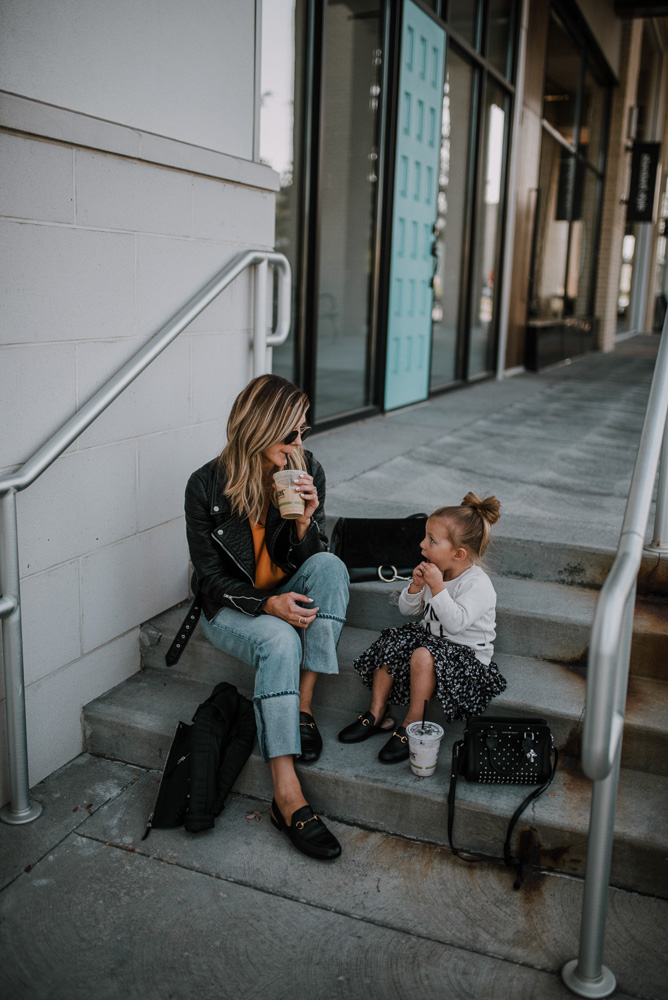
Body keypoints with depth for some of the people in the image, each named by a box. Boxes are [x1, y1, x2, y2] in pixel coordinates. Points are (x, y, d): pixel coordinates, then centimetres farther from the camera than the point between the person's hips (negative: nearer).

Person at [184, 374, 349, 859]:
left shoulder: (306, 470, -6)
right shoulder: (208, 485, -15)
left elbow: (310, 559, 0)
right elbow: (210, 577, -11)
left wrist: (305, 519, -22)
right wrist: (268, 604, -27)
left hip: (288, 596, 4)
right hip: (232, 608, -4)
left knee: (330, 565, -27)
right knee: (280, 640, -35)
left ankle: (303, 706, -24)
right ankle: (287, 797, -37)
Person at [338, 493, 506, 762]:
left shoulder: (478, 584, -21)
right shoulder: (434, 571, 2)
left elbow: (456, 622, -32)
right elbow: (407, 609, 9)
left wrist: (437, 587, -31)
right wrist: (415, 586, -11)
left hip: (467, 654, -8)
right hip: (430, 637, 8)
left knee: (422, 657, -32)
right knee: (390, 644, -7)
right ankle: (376, 714, 2)